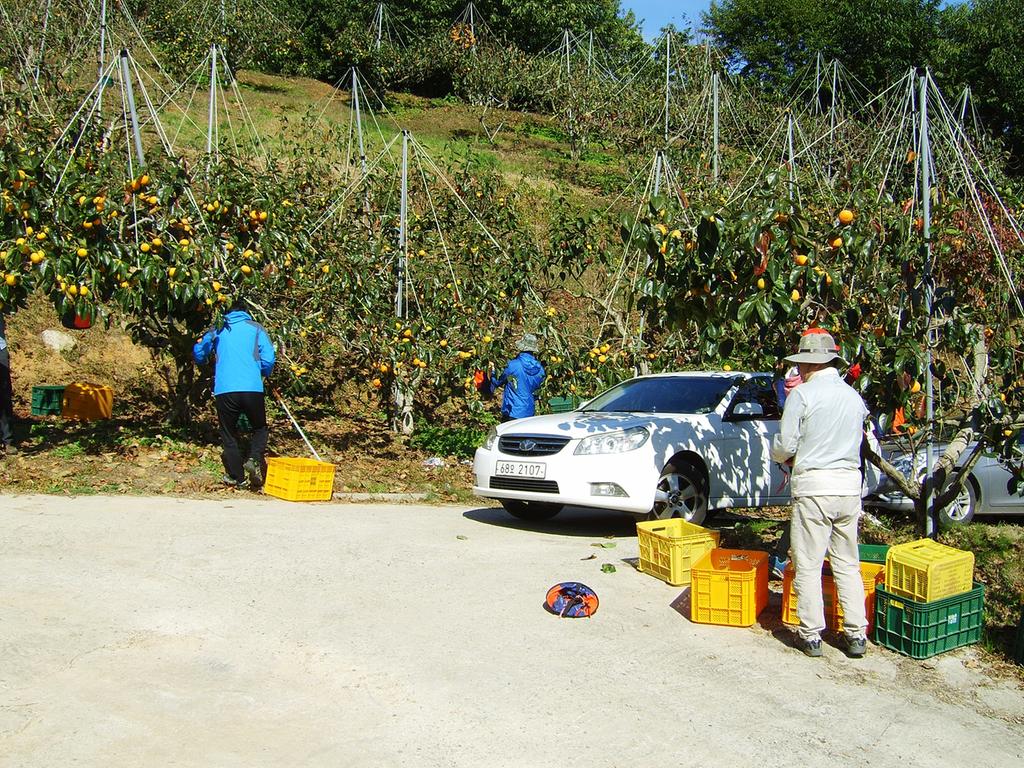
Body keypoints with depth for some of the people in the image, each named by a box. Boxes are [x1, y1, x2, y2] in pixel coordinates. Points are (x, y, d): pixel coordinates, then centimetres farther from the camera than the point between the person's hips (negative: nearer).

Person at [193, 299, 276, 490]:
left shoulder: (217, 329, 15)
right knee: (260, 428, 18)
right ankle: (254, 459, -6)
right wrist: (263, 374, 23)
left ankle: (237, 477, 12)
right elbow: (268, 360, 3)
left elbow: (198, 354, 20)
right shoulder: (255, 328, 12)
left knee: (228, 435, 14)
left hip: (224, 390, 1)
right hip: (252, 388, -1)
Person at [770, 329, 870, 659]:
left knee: (808, 566, 4)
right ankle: (857, 635, 15)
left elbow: (784, 446, -7)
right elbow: (855, 440, 16)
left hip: (814, 486, -5)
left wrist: (781, 455, 15)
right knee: (848, 565, 13)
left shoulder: (802, 394, -8)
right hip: (850, 485, 6)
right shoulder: (854, 396, 9)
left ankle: (811, 635, 8)